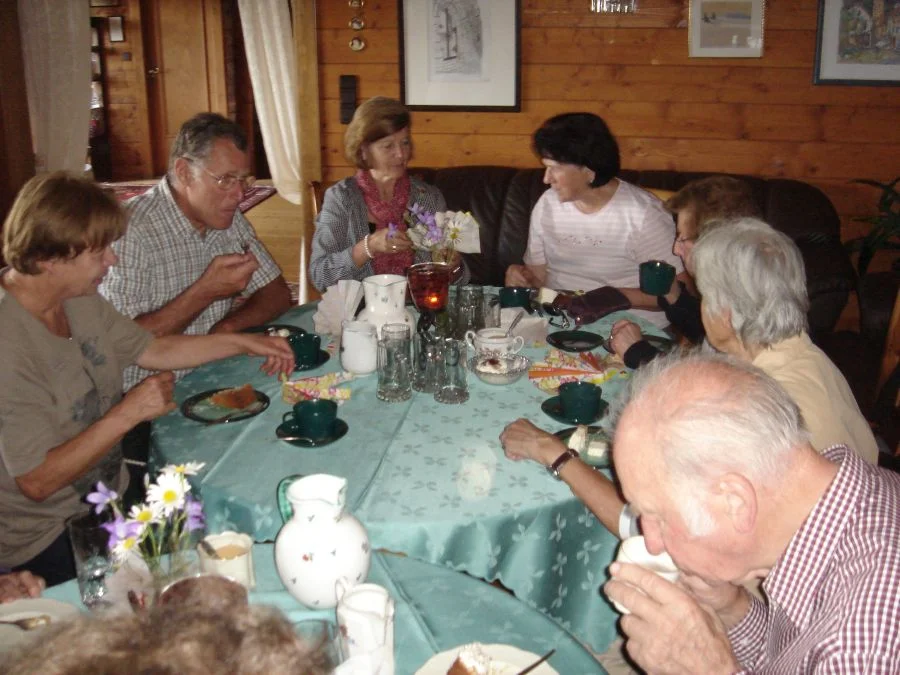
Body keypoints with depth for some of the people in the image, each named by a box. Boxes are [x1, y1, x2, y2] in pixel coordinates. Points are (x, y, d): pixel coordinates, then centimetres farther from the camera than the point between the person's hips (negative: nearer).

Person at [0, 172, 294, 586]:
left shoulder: (79, 299, 0)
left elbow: (152, 350, 14)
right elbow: (37, 481, -26)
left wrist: (242, 342, 8)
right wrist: (128, 413, -24)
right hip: (47, 544, -8)